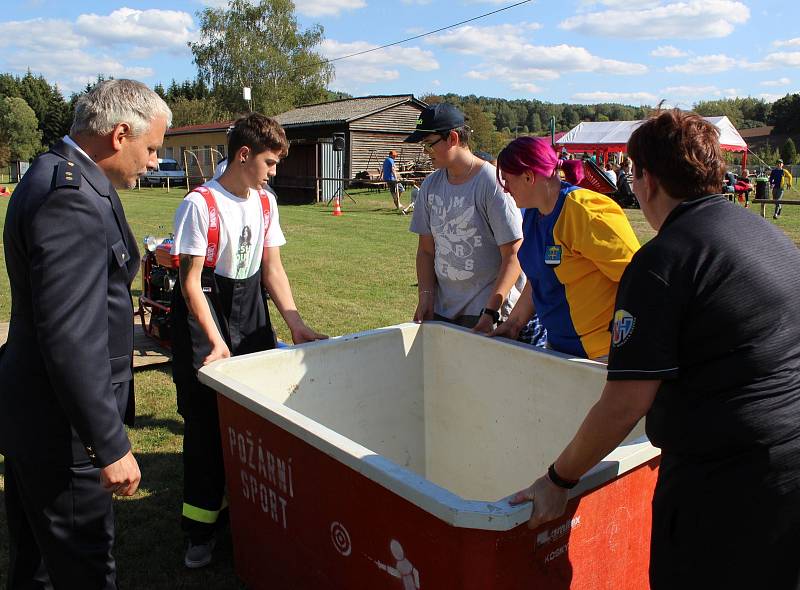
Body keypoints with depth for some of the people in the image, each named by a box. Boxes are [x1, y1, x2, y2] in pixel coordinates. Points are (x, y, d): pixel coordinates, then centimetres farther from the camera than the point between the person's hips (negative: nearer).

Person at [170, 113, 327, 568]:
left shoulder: (265, 202, 4)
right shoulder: (200, 205, -16)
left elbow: (272, 268, 7)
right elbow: (191, 280, -15)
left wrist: (296, 323, -2)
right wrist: (215, 341, -20)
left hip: (251, 311, 6)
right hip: (204, 312, -6)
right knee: (207, 423, -1)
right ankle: (202, 528, 14)